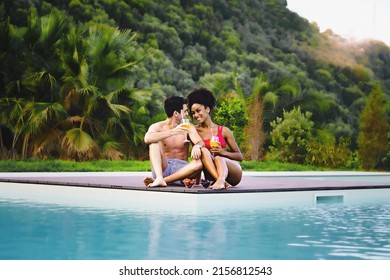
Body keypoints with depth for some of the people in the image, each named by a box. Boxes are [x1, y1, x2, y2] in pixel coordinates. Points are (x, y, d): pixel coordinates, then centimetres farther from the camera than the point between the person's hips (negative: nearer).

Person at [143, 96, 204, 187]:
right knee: (154, 141, -22)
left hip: (181, 169, 2)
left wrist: (197, 146, -32)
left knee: (199, 163, -29)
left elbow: (200, 142, -6)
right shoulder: (158, 127, -1)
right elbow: (147, 138, -22)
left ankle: (160, 180, -32)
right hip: (162, 168, -1)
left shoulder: (188, 127, 8)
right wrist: (172, 132, -31)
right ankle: (159, 178, -39)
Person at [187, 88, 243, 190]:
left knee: (218, 158, -30)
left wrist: (223, 152, -8)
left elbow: (240, 156, 8)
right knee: (203, 150, -24)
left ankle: (221, 180, -63)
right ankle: (222, 181, -47)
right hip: (212, 176, 0)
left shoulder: (223, 131, 9)